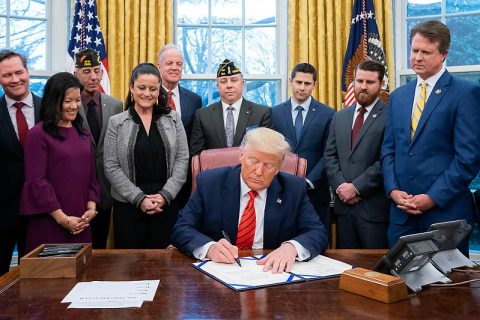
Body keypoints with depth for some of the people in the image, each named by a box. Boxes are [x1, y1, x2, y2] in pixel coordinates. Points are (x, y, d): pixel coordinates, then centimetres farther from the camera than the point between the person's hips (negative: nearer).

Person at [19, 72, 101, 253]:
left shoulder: (83, 134, 13)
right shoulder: (38, 135, -6)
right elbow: (36, 181, -11)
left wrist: (91, 208, -1)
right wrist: (62, 218, -12)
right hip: (49, 224, -5)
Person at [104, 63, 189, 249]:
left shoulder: (173, 119, 6)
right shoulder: (116, 122, 3)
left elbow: (182, 159, 2)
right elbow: (111, 167, -2)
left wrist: (165, 195, -8)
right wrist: (139, 198, -10)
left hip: (166, 204, 1)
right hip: (128, 205, 0)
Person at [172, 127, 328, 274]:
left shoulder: (294, 189, -1)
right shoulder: (209, 183, -3)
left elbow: (318, 234, -4)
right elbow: (181, 230, -5)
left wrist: (292, 247, -26)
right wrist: (209, 247, -26)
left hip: (272, 271, 1)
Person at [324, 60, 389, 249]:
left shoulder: (390, 117, -6)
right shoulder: (340, 117, 13)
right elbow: (330, 155, 10)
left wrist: (357, 187, -14)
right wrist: (340, 186, -5)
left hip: (374, 206, -5)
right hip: (343, 204, 5)